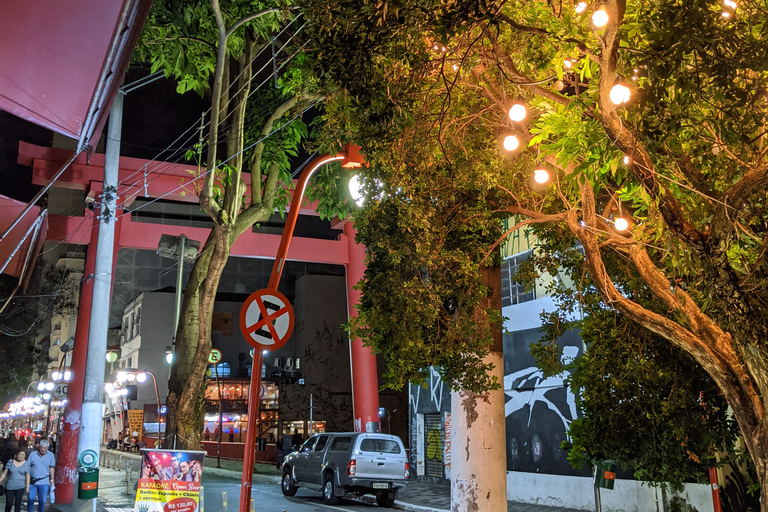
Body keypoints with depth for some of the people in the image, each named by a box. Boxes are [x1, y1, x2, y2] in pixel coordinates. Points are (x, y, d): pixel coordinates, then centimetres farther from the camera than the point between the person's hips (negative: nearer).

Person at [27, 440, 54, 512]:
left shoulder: (50, 455, 1)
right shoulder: (32, 454, -4)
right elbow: (28, 467, 1)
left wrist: (52, 480, 9)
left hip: (44, 482, 0)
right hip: (32, 482, 0)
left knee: (42, 501, 5)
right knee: (30, 499, 6)